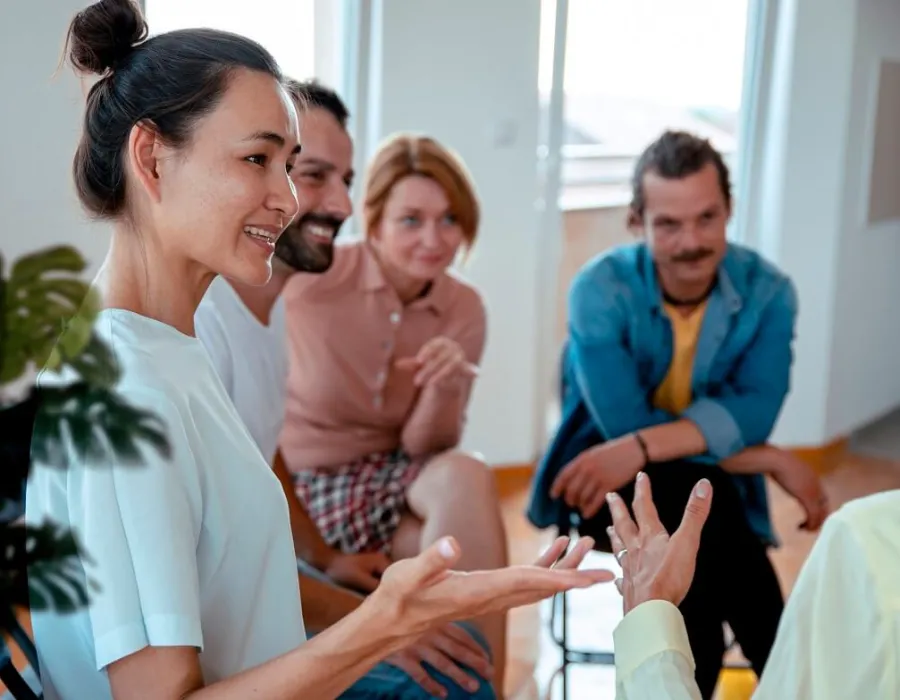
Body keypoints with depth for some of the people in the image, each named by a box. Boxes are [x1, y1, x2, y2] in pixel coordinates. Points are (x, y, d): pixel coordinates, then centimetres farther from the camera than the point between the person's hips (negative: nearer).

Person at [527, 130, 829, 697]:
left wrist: (643, 447, -36)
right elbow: (623, 424, -23)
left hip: (714, 493, 2)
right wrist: (773, 461, -22)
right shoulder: (601, 289, -16)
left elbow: (752, 412, -20)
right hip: (605, 485, -2)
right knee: (701, 495, -33)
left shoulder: (768, 292, -7)